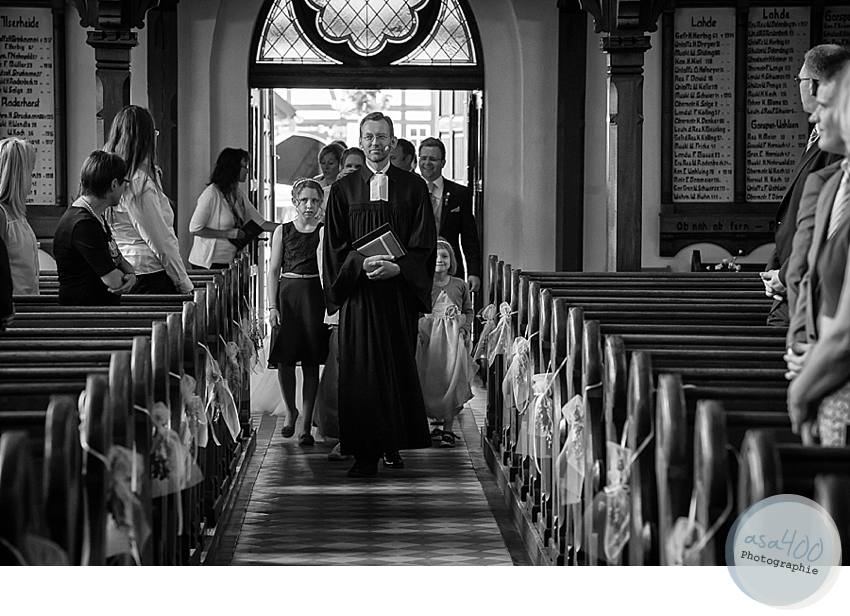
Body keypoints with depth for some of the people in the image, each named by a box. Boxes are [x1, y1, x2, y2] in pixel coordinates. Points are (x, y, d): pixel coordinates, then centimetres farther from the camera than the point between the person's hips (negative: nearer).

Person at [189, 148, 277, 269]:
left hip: (229, 262, 7)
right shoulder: (211, 194, -13)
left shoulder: (238, 195, 10)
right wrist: (227, 233, -18)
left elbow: (260, 223, 15)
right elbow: (194, 228, -17)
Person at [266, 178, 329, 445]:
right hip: (287, 294, 1)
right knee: (284, 360, -3)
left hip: (315, 296, -1)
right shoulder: (282, 231, 7)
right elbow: (273, 270, 6)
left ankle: (307, 425, 5)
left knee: (311, 363, 0)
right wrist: (272, 306, -2)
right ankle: (290, 411, 23)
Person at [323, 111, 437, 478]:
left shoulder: (413, 188, 5)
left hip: (399, 290, 0)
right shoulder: (344, 190, 7)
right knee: (361, 370, -4)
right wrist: (362, 264, -14)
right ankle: (366, 453, -3)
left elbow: (423, 245, 1)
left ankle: (394, 445, 14)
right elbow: (335, 246, 4)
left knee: (399, 368, 3)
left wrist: (396, 268, -15)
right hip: (358, 291, 0)